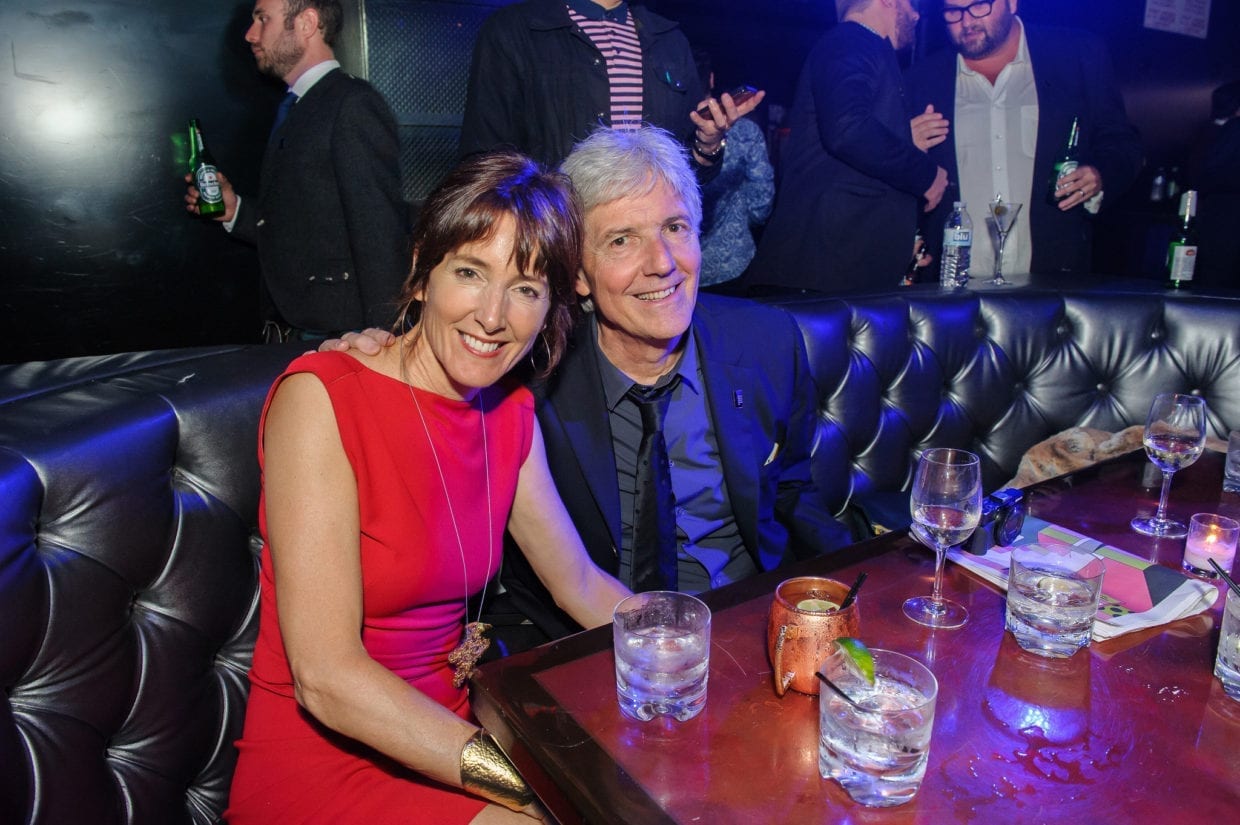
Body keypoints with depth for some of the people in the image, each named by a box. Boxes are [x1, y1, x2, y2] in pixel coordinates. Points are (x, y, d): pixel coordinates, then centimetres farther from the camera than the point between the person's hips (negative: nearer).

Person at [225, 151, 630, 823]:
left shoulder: (511, 414, 1)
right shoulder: (319, 399, -18)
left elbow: (581, 585, 8)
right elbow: (326, 678, -23)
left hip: (448, 733, 6)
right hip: (323, 763, -5)